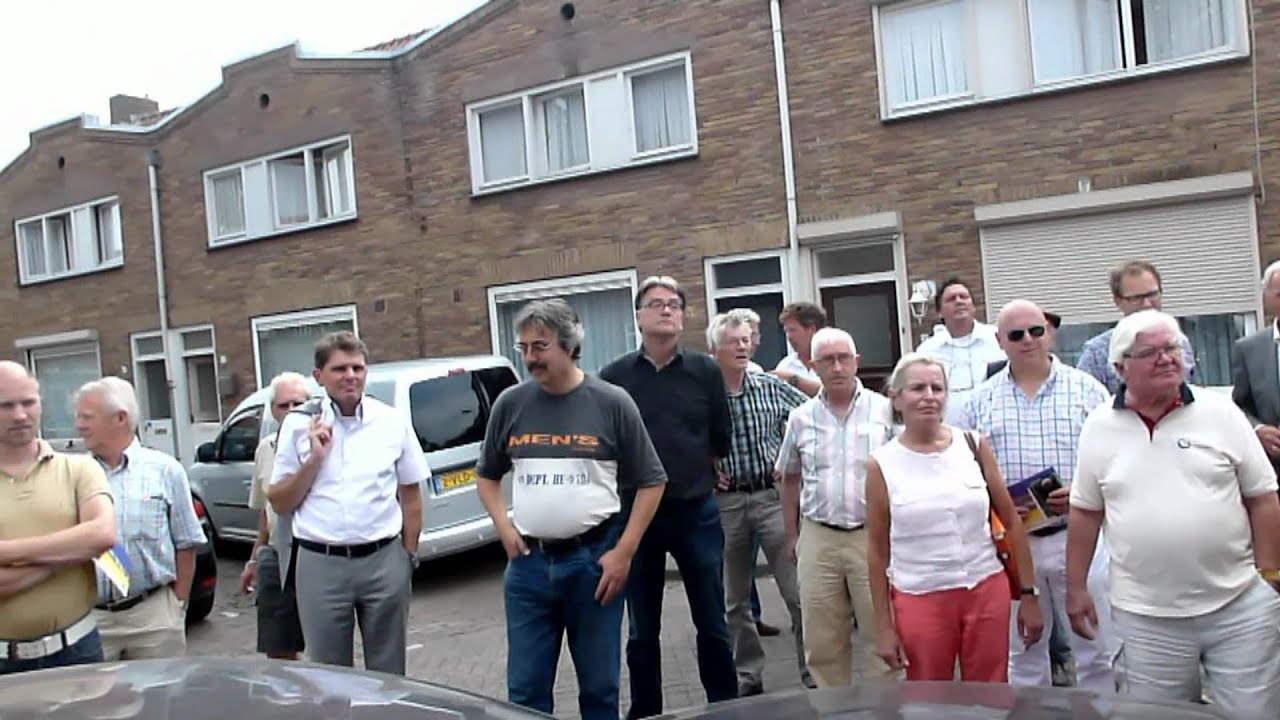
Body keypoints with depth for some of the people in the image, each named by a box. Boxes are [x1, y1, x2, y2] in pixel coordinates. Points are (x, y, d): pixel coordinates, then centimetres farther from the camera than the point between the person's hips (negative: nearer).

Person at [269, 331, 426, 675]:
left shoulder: (392, 421, 3)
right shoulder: (298, 424, 2)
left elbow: (410, 494, 10)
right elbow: (279, 503, 4)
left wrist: (409, 554, 5)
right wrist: (313, 459, -9)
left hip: (384, 560, 1)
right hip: (321, 565, 0)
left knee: (387, 671, 12)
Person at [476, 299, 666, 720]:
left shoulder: (611, 404, -5)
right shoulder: (510, 405, 3)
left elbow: (650, 482, 0)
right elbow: (487, 476, 17)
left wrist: (624, 553, -6)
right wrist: (503, 527, 2)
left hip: (593, 559, -2)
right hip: (528, 563, 2)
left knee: (600, 684, 11)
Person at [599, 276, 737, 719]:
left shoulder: (706, 372, 0)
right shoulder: (613, 378, -2)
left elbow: (721, 442, 8)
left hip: (696, 513, 0)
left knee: (712, 624, 11)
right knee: (641, 631, 12)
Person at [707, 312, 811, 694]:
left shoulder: (772, 387, 2)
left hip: (774, 496, 1)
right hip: (725, 502, 0)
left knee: (799, 592, 1)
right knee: (735, 600, 11)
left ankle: (815, 675, 14)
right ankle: (747, 675, 26)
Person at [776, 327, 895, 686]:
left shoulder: (884, 409, -1)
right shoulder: (801, 417, 5)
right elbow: (790, 479, 14)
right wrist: (792, 535, 13)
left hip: (873, 535, -2)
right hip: (818, 538, 2)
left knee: (881, 632, 5)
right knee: (822, 639, 11)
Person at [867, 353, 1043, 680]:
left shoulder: (974, 445, 0)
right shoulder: (882, 464, -5)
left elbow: (1011, 522, 7)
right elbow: (878, 550, 1)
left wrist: (1029, 593, 5)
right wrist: (884, 626, 1)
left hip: (987, 592, 1)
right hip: (920, 600, -1)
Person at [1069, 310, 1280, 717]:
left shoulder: (1221, 413, -1)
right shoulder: (1099, 427, 1)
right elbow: (1085, 512, 5)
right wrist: (1076, 588, 5)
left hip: (1239, 605, 0)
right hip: (1146, 618, 1)